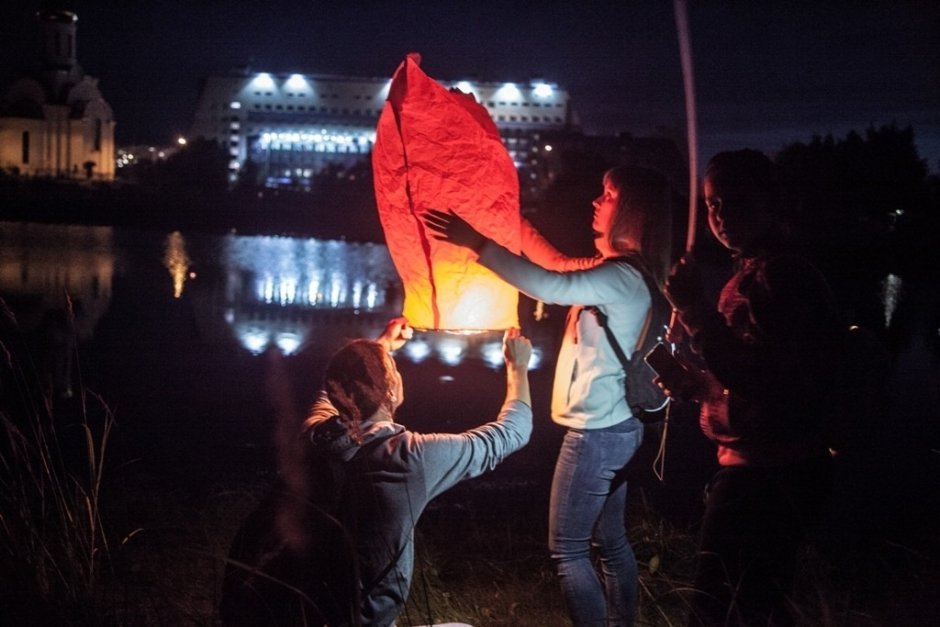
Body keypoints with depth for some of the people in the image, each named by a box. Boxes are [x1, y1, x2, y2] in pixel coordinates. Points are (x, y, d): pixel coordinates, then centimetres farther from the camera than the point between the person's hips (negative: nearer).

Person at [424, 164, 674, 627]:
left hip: (597, 431, -10)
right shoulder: (618, 271, 12)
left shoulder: (624, 276, -20)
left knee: (567, 549, -4)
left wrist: (477, 243, -30)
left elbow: (552, 286, -33)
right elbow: (561, 268, 27)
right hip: (615, 427, 10)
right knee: (610, 541, 17)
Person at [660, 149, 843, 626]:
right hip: (763, 468, 11)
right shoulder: (755, 271, 18)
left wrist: (694, 311, -27)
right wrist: (696, 385, 12)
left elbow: (761, 378, -26)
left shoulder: (776, 274, -15)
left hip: (765, 475, -11)